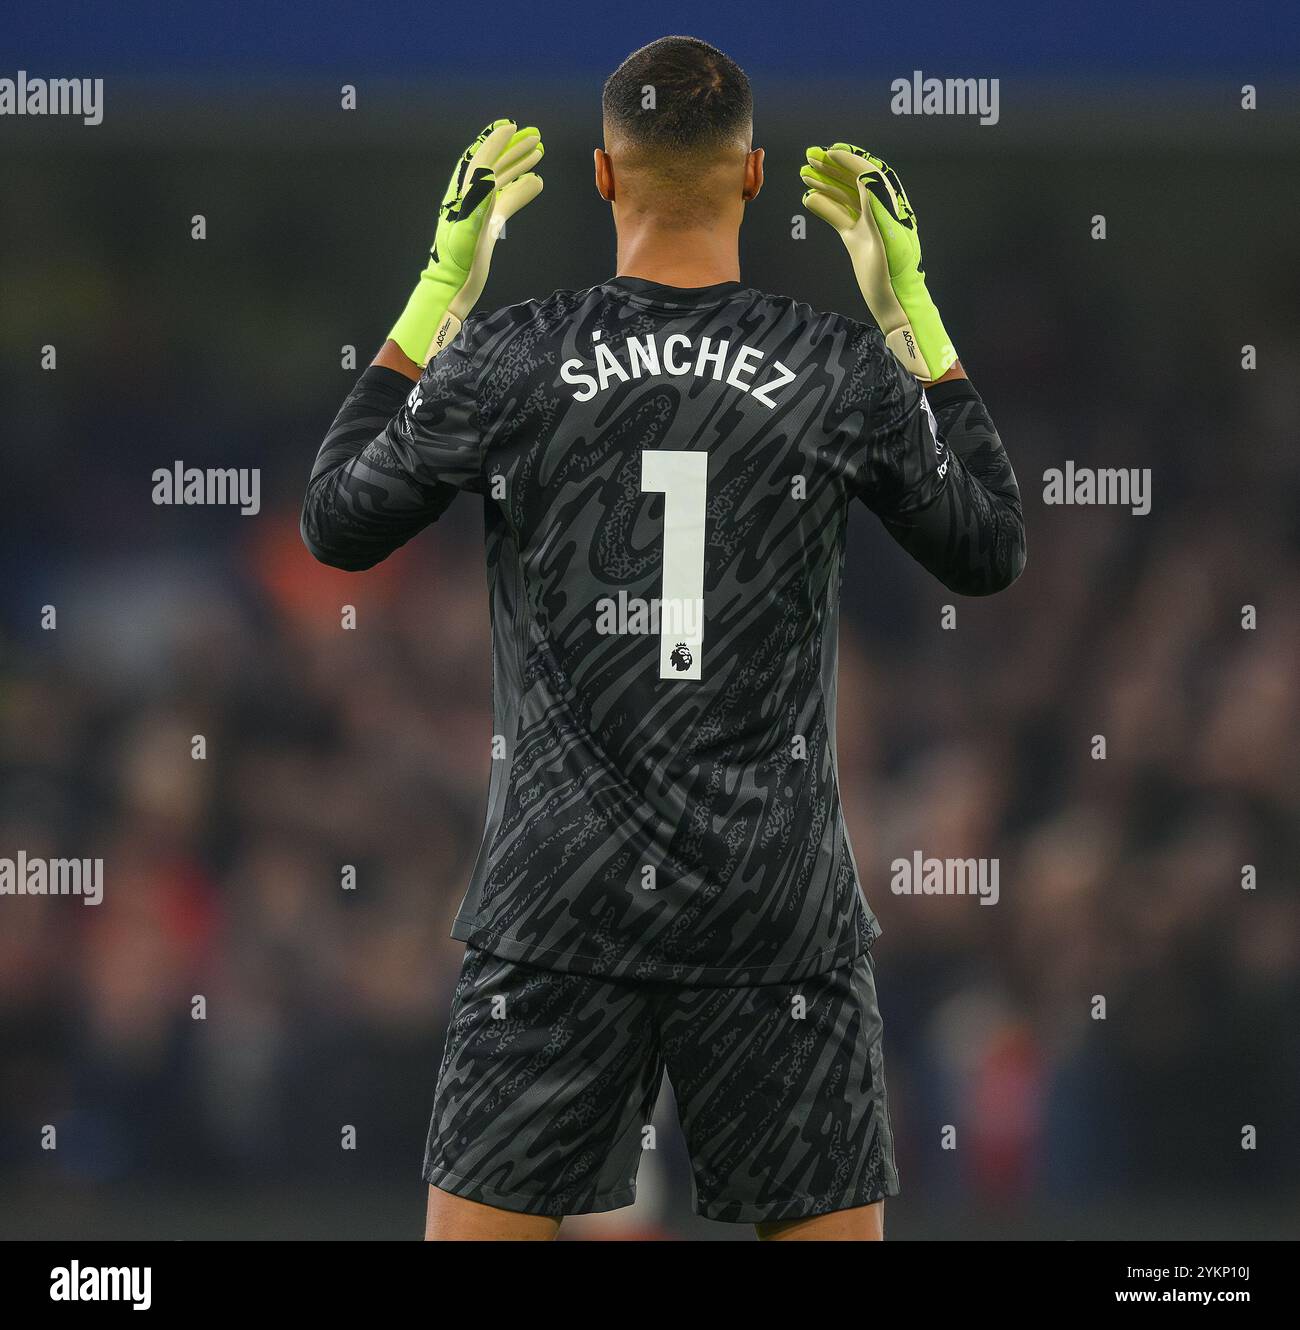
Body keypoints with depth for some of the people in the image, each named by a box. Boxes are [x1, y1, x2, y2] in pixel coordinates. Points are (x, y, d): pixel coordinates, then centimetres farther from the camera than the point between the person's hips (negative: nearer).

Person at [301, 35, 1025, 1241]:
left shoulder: (508, 359, -4)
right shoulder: (844, 371, -2)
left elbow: (337, 526, 11)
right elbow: (989, 552, 13)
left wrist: (441, 287, 14)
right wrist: (910, 305, 16)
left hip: (559, 900, 0)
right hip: (779, 912, 0)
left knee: (478, 1226, 5)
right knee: (828, 1227, 6)